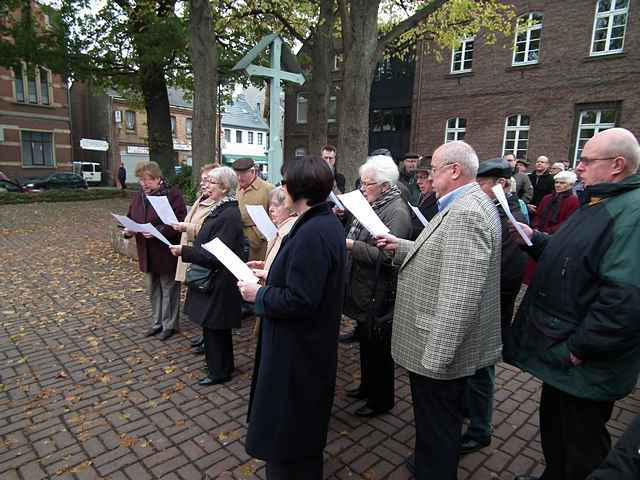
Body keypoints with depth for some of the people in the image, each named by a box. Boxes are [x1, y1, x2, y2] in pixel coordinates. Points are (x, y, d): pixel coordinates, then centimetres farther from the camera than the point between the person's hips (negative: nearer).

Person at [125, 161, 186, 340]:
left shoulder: (172, 194, -12)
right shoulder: (139, 196, 9)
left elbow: (180, 221, -19)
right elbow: (130, 219, 16)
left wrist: (158, 231, -28)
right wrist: (128, 230, -5)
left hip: (166, 252, -7)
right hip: (147, 253, 7)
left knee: (168, 288, 6)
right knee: (153, 289, 17)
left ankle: (169, 324, 21)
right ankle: (157, 322, 32)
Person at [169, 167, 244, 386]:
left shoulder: (229, 215, -23)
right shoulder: (220, 209, 7)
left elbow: (215, 255, -25)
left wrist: (184, 251, -20)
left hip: (219, 282, -10)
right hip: (212, 279, 10)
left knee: (214, 327, 6)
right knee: (215, 326, 21)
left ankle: (219, 372, 24)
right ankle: (223, 366, 38)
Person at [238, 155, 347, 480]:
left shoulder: (312, 234, -28)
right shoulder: (327, 222, 3)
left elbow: (298, 300, -30)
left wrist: (258, 294, -16)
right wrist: (273, 273, 8)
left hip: (297, 351, -10)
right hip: (310, 343, 10)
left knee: (286, 431, 12)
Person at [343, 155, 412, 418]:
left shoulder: (397, 213, -19)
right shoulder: (372, 205, 9)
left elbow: (386, 256, -27)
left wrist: (351, 245, -26)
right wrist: (344, 238, 1)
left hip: (379, 293, -9)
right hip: (363, 289, 9)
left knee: (378, 347, 7)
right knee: (366, 342, 22)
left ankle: (382, 399, 27)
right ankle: (368, 386, 42)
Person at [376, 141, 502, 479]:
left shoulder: (466, 214, -25)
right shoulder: (469, 204, 9)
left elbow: (460, 296, -29)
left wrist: (435, 356, -25)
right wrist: (401, 247, 7)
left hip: (440, 348, -11)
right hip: (443, 344, 11)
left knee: (437, 427, 9)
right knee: (441, 421, 28)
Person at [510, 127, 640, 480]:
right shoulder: (601, 205, 11)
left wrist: (577, 350, -24)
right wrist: (535, 239, 3)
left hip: (585, 366, -10)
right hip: (560, 353, 10)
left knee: (581, 451, 11)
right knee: (554, 429, 26)